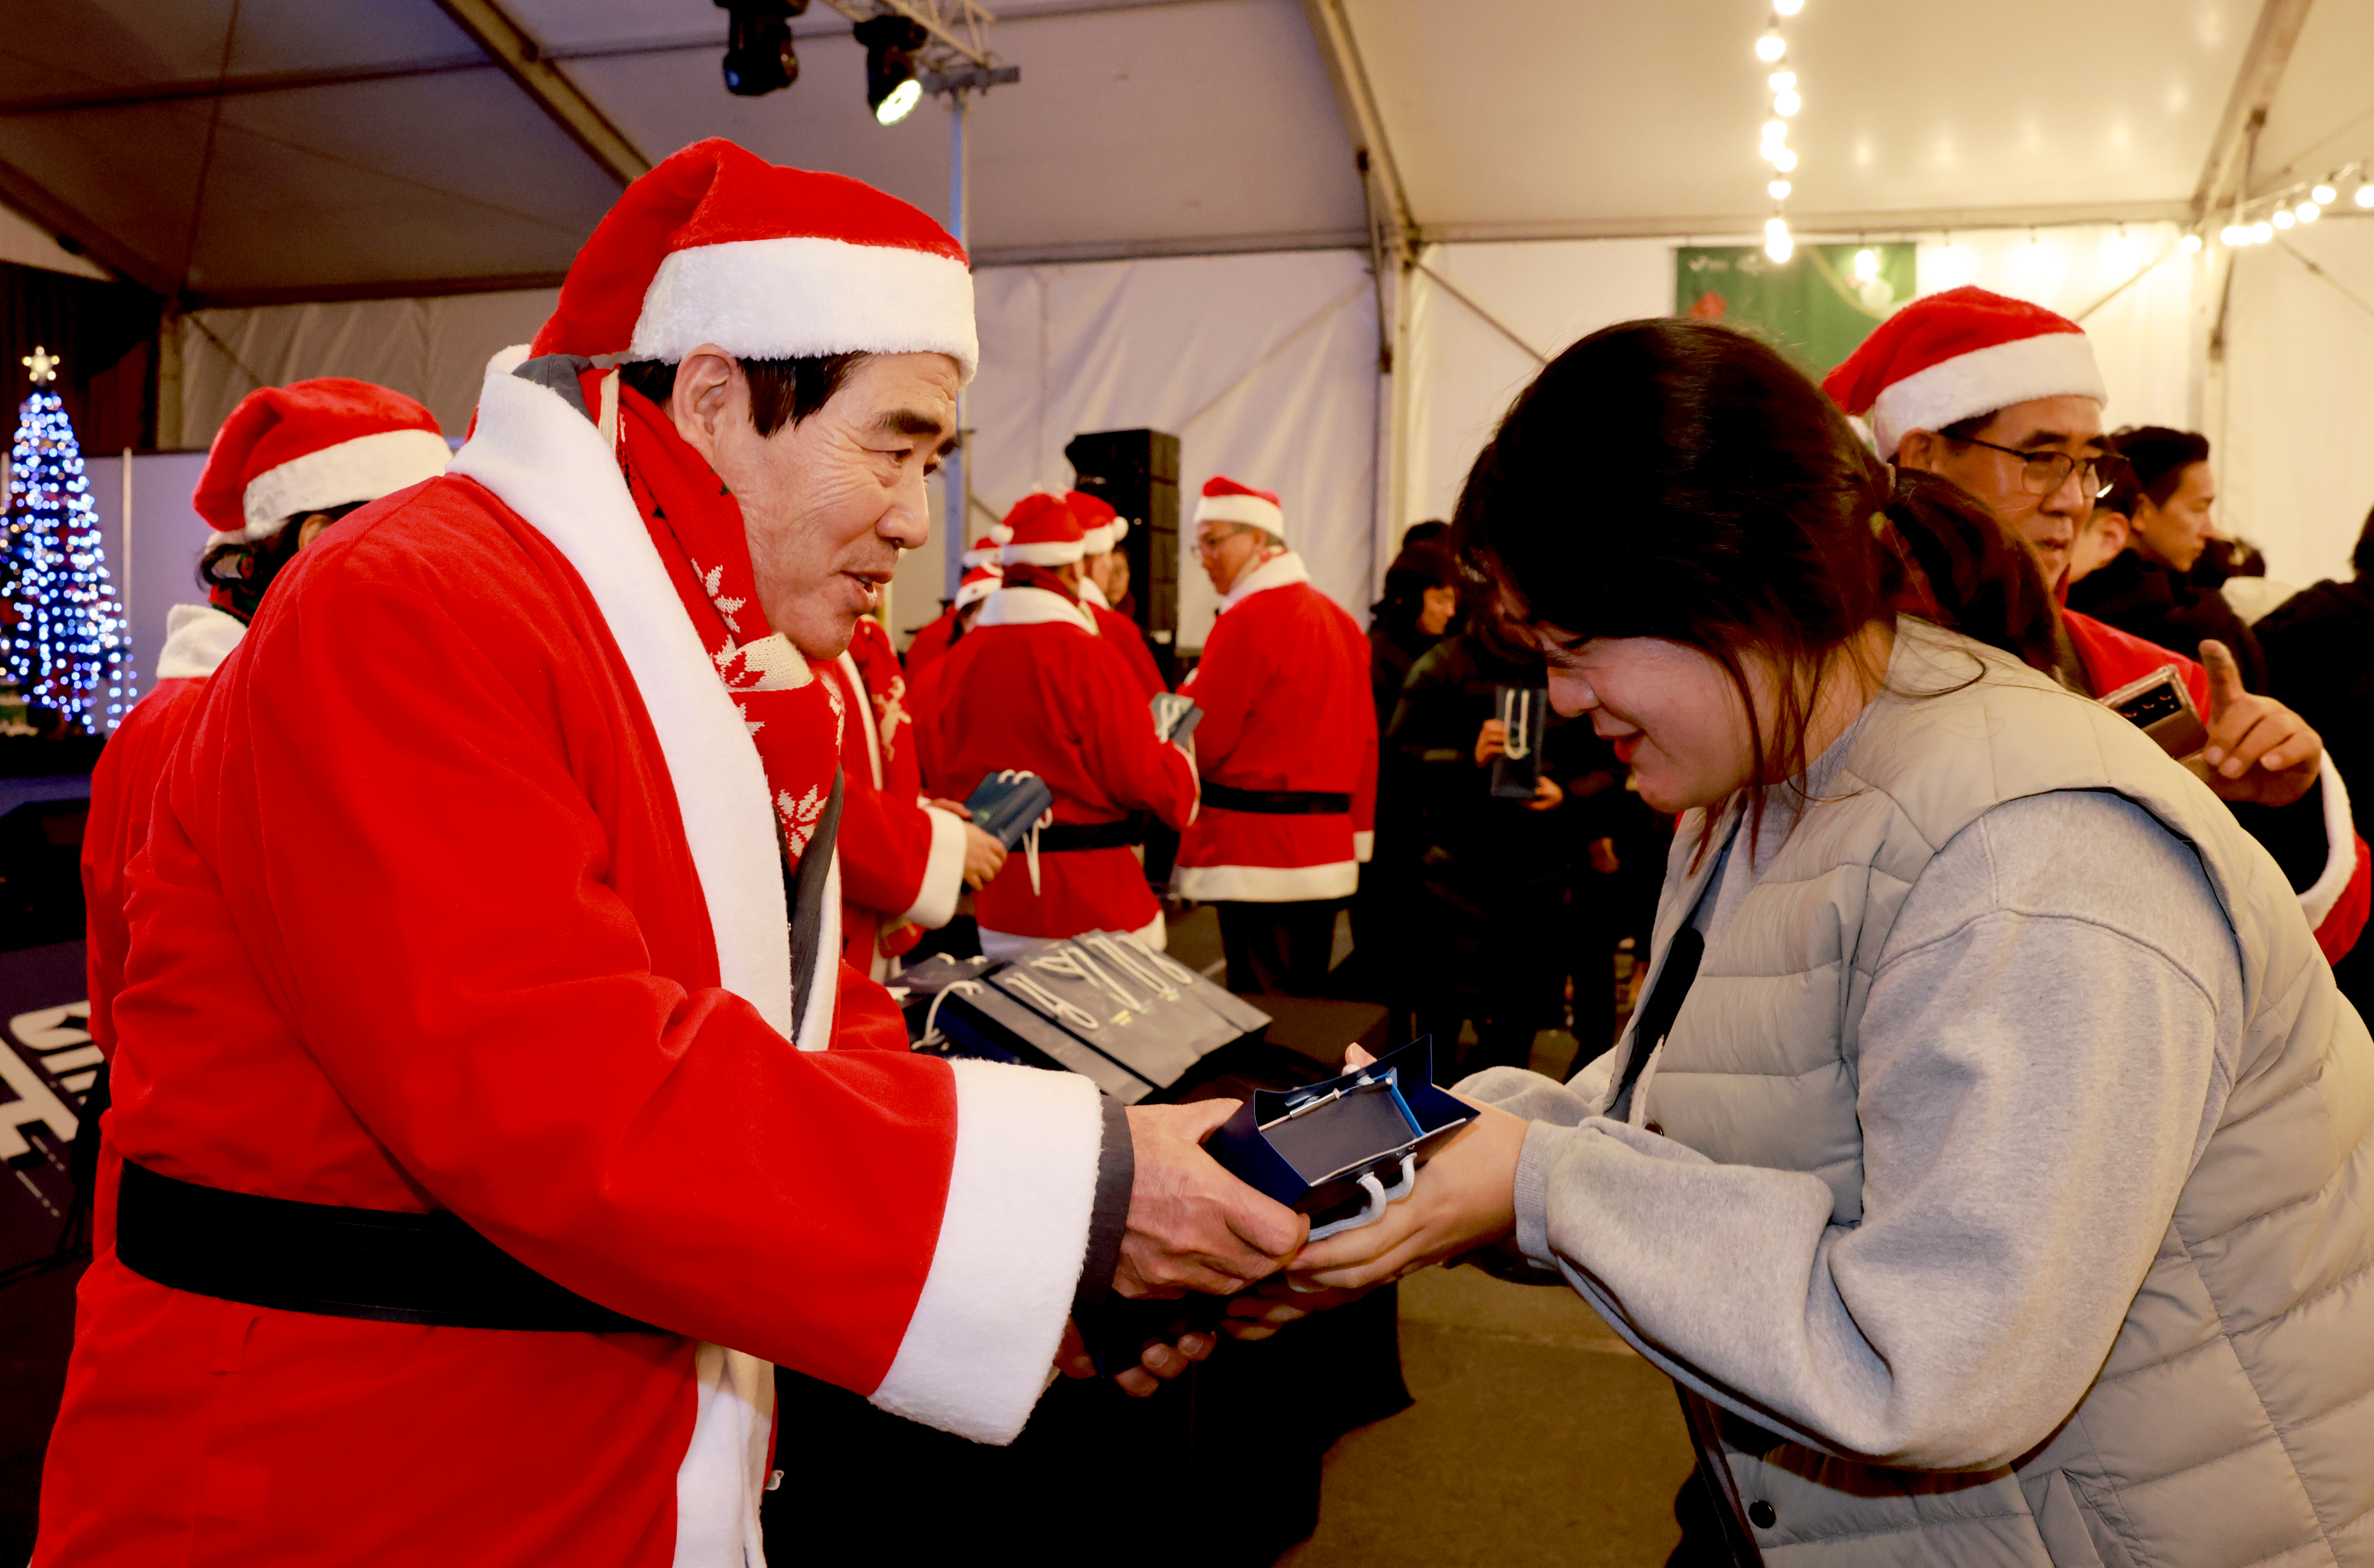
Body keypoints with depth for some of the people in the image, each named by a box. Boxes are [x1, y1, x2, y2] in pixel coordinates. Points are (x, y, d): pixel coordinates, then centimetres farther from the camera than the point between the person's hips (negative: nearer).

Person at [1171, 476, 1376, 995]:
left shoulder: (1248, 620, -13)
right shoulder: (1338, 617, 12)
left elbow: (1201, 742, -13)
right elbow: (1365, 737, 14)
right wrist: (1359, 827, 18)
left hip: (1260, 847, -8)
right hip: (1327, 849, 8)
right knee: (1306, 1000, 15)